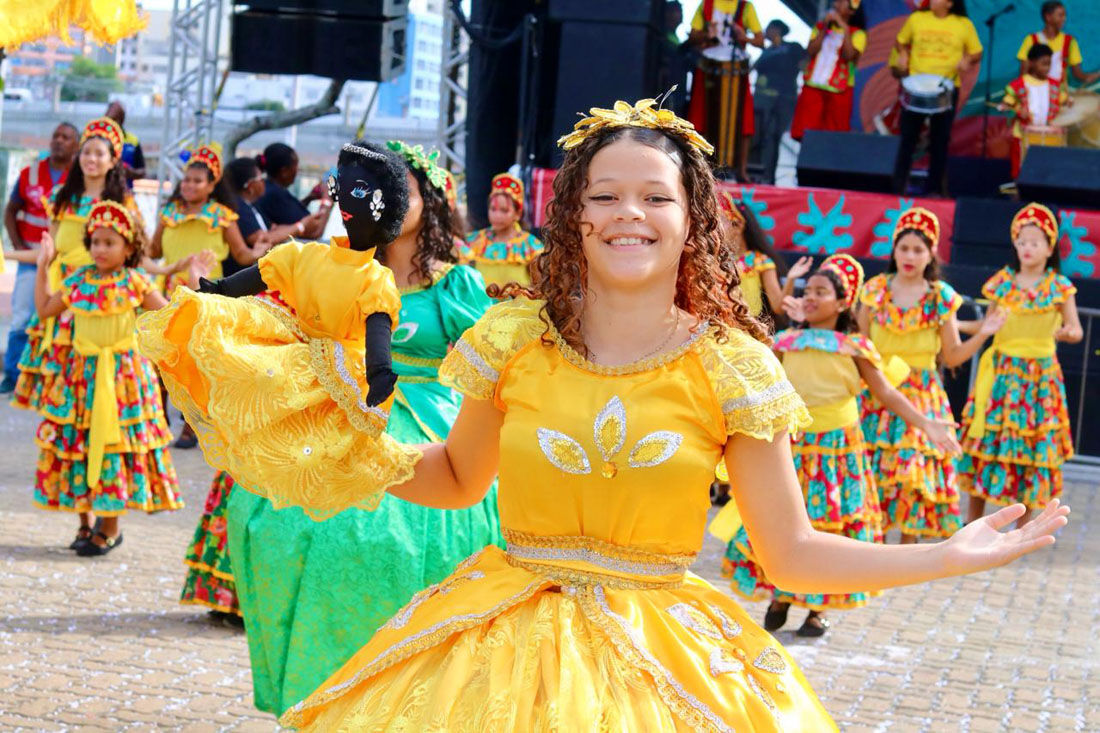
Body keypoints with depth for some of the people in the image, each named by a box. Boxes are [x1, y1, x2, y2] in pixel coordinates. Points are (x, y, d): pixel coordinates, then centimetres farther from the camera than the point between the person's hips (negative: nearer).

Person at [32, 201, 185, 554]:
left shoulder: (136, 283, -3)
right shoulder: (79, 281, 6)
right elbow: (45, 308, 14)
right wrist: (43, 267, 14)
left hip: (122, 377, -4)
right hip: (81, 374, 4)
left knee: (114, 443, -3)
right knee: (77, 443, 3)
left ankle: (110, 526, 9)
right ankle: (85, 521, 15)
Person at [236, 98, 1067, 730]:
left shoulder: (730, 368, -5)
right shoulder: (514, 340, -1)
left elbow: (791, 552, -2)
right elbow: (457, 479, 15)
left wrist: (948, 556, -9)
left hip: (665, 657, -1)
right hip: (517, 633, 1)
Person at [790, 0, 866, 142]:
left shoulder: (857, 34, 2)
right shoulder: (820, 26, 14)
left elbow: (849, 55, -16)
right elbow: (811, 51, 0)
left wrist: (844, 28, -16)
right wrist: (824, 29, -6)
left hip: (838, 90, -3)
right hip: (813, 86, 3)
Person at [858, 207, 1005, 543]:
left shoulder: (942, 298, 1)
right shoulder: (874, 290, 3)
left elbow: (952, 355, 4)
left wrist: (982, 334, -9)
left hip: (921, 398, 0)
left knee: (915, 472, -1)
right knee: (872, 469, -3)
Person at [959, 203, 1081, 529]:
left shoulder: (1060, 287, -1)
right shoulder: (1002, 281, 4)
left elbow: (1076, 331, 1)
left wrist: (1059, 332, -20)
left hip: (1040, 373, -1)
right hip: (1001, 370, 1)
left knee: (1033, 443, 2)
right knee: (987, 440, 2)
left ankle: (1021, 527, 13)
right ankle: (973, 523, 13)